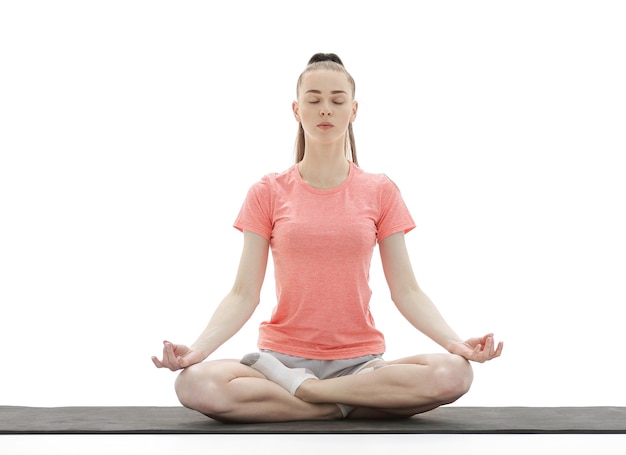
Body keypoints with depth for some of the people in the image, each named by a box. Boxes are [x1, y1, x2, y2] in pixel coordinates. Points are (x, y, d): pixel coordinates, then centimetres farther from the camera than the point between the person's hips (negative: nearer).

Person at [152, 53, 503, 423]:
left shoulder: (380, 192, 6)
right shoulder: (267, 194, 4)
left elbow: (406, 291, 3)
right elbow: (244, 294, 0)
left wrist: (455, 343, -14)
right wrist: (197, 349, -17)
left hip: (360, 362, 1)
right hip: (283, 357, -1)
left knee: (454, 374, -30)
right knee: (195, 384, -32)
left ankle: (296, 388, -17)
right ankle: (350, 405, -18)